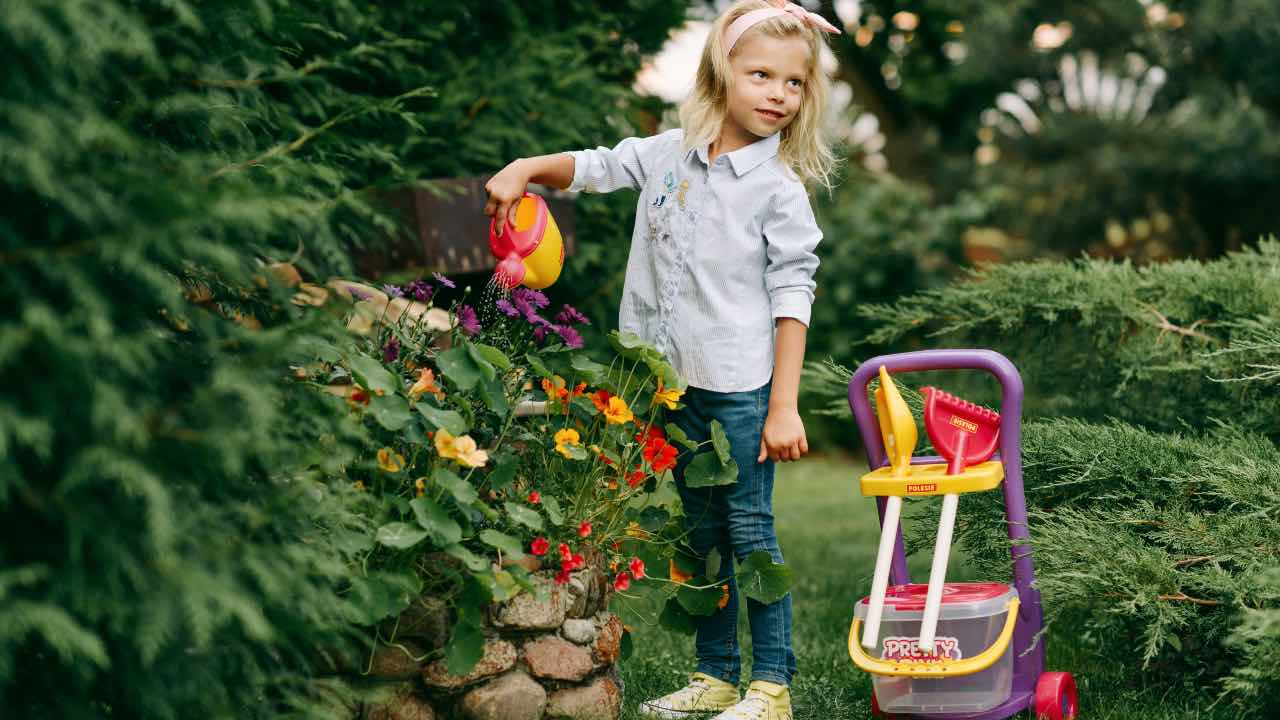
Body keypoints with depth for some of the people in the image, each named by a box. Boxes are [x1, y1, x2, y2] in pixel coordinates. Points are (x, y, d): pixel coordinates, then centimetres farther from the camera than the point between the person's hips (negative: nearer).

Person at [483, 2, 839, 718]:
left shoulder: (780, 191, -8)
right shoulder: (670, 155, 6)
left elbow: (792, 301, -10)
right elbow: (594, 167, 19)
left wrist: (784, 408, -13)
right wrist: (526, 168, 1)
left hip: (742, 387, -5)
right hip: (677, 380, 6)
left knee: (750, 527, -3)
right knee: (703, 531, 13)